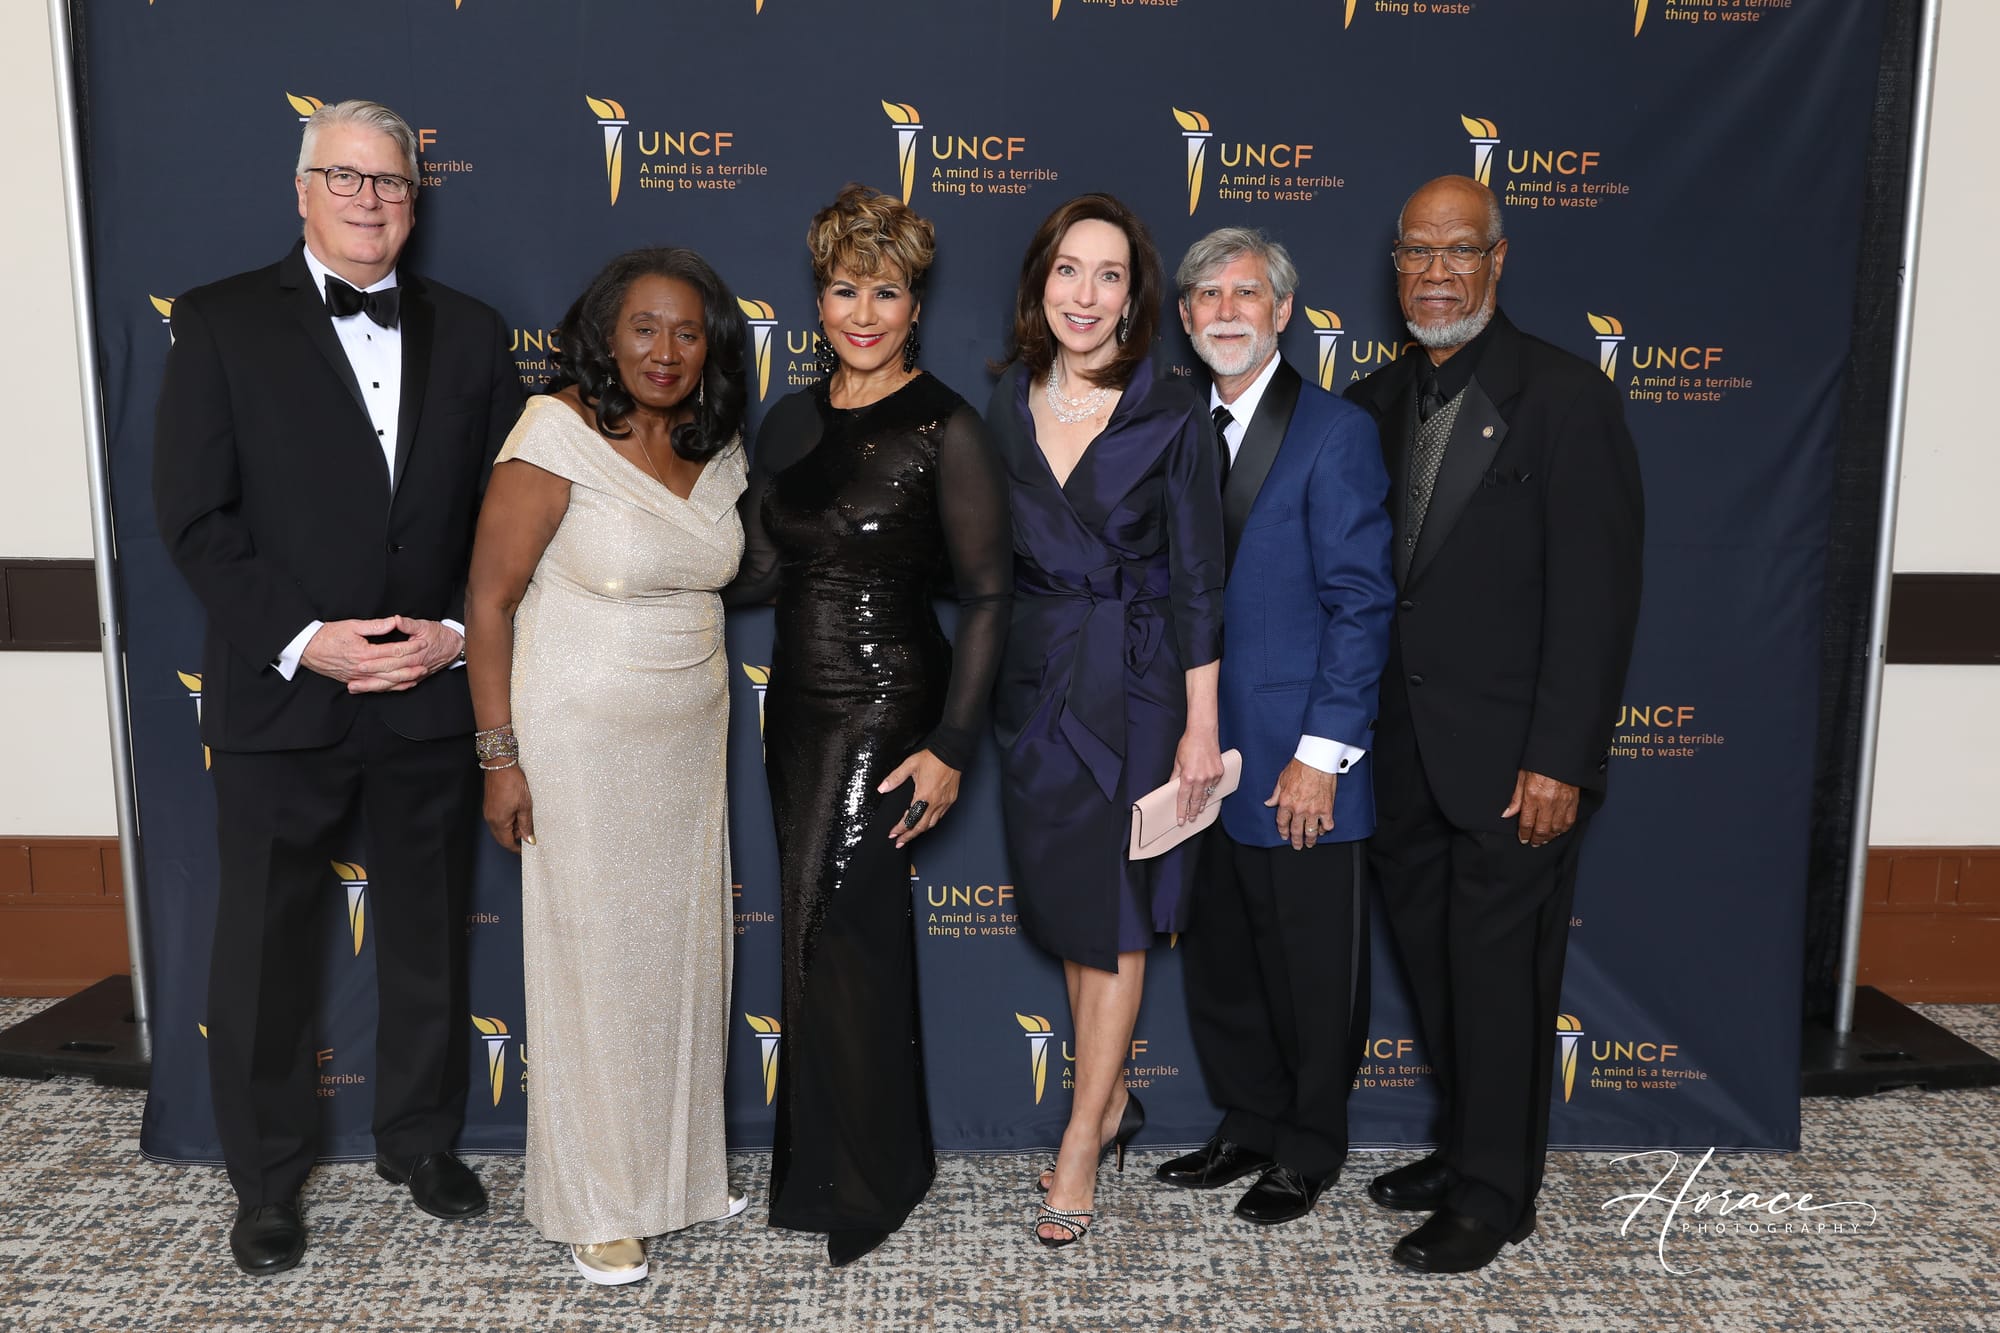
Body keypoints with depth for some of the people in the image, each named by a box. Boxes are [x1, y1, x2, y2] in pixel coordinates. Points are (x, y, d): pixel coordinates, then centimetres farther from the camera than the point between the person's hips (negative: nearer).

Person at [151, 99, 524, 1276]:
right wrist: (302, 640, -15)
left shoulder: (471, 333, 6)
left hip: (435, 696, 2)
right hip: (282, 697, -2)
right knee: (266, 948, 11)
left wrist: (454, 633, -9)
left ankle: (422, 1139, 36)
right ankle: (268, 1177, 31)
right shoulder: (223, 322, -1)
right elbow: (196, 514, -7)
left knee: (429, 937, 16)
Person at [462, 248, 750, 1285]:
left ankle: (679, 1163, 34)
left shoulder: (718, 447, 4)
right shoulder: (558, 433, -15)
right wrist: (501, 757, -15)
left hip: (690, 737, 6)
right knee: (592, 960, 5)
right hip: (580, 742, -6)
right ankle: (597, 1202, 23)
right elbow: (489, 599, -14)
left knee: (682, 949, 14)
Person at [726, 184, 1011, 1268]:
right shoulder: (792, 421, 8)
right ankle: (821, 1164, 34)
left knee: (836, 940, 1)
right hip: (799, 702, 6)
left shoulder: (945, 429, -11)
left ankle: (859, 1185, 23)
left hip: (883, 711, -6)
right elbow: (754, 574, 8)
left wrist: (950, 748, -16)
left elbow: (987, 596, -13)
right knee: (823, 934, 15)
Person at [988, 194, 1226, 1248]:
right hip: (1034, 677, 5)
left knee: (1113, 914, 3)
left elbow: (1198, 580, -8)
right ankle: (1112, 1101, 33)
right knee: (1064, 903, 13)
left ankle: (1079, 1146, 16)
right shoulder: (1006, 407, 3)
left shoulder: (1172, 417, -8)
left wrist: (1201, 725, -10)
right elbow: (990, 558, 8)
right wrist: (987, 685, 7)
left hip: (1136, 683, -4)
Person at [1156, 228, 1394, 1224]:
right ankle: (1249, 1126, 37)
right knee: (1218, 962, 17)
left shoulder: (1335, 433, -9)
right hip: (1199, 755, 6)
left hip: (1297, 764, -6)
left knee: (1313, 970, 9)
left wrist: (1322, 752, -16)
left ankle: (1310, 1150, 29)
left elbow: (1361, 603, -12)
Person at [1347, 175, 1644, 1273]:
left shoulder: (1565, 397, -9)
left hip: (1510, 758, -6)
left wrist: (1559, 760, -17)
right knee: (1431, 958, 15)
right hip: (1405, 756, 6)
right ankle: (1467, 1148, 34)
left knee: (1498, 968, 4)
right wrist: (1358, 736, 5)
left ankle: (1494, 1193, 21)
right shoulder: (1378, 401, 9)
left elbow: (1596, 594, -13)